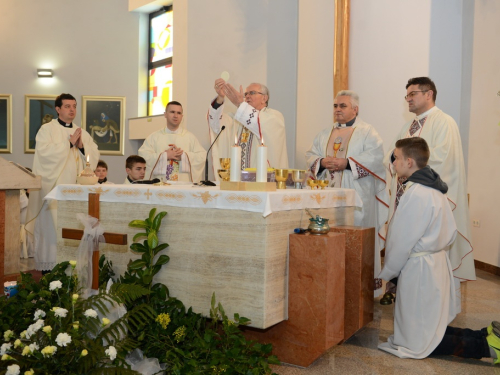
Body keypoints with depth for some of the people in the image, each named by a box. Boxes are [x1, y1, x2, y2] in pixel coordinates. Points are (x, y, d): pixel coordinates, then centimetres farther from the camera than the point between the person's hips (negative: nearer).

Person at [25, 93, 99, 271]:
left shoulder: (82, 133, 16)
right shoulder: (47, 129, 1)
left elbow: (95, 155, 10)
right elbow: (45, 152, -15)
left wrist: (81, 146, -8)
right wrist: (70, 143, -12)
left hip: (75, 187, 4)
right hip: (53, 187, -4)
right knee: (52, 226, -5)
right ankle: (49, 267, 1)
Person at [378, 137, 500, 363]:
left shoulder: (415, 194, -20)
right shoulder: (434, 188, 9)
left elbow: (401, 242, -16)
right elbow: (450, 233, 16)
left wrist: (385, 274, -3)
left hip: (419, 269, -10)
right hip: (438, 262, 10)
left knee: (415, 344, 0)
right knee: (431, 328, 19)